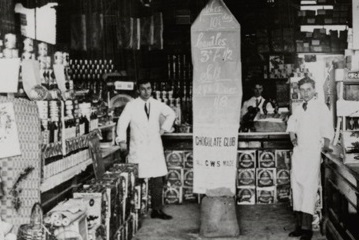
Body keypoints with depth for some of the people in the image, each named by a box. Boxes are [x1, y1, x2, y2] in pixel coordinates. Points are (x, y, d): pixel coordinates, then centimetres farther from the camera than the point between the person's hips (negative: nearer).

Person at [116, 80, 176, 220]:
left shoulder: (157, 105, 7)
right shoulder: (131, 106, -3)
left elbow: (171, 114, 21)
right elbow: (122, 122, -2)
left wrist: (164, 128, 12)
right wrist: (122, 140, -9)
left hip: (155, 148, 3)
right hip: (138, 149, -3)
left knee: (157, 180, 3)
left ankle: (157, 210, 13)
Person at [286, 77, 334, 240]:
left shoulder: (321, 107, -2)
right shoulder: (298, 109, 15)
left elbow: (327, 130, -5)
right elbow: (291, 123, 33)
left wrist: (325, 146, -13)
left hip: (313, 152, -6)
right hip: (298, 151, 6)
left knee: (309, 187, -12)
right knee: (296, 185, 5)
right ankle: (299, 225, 12)